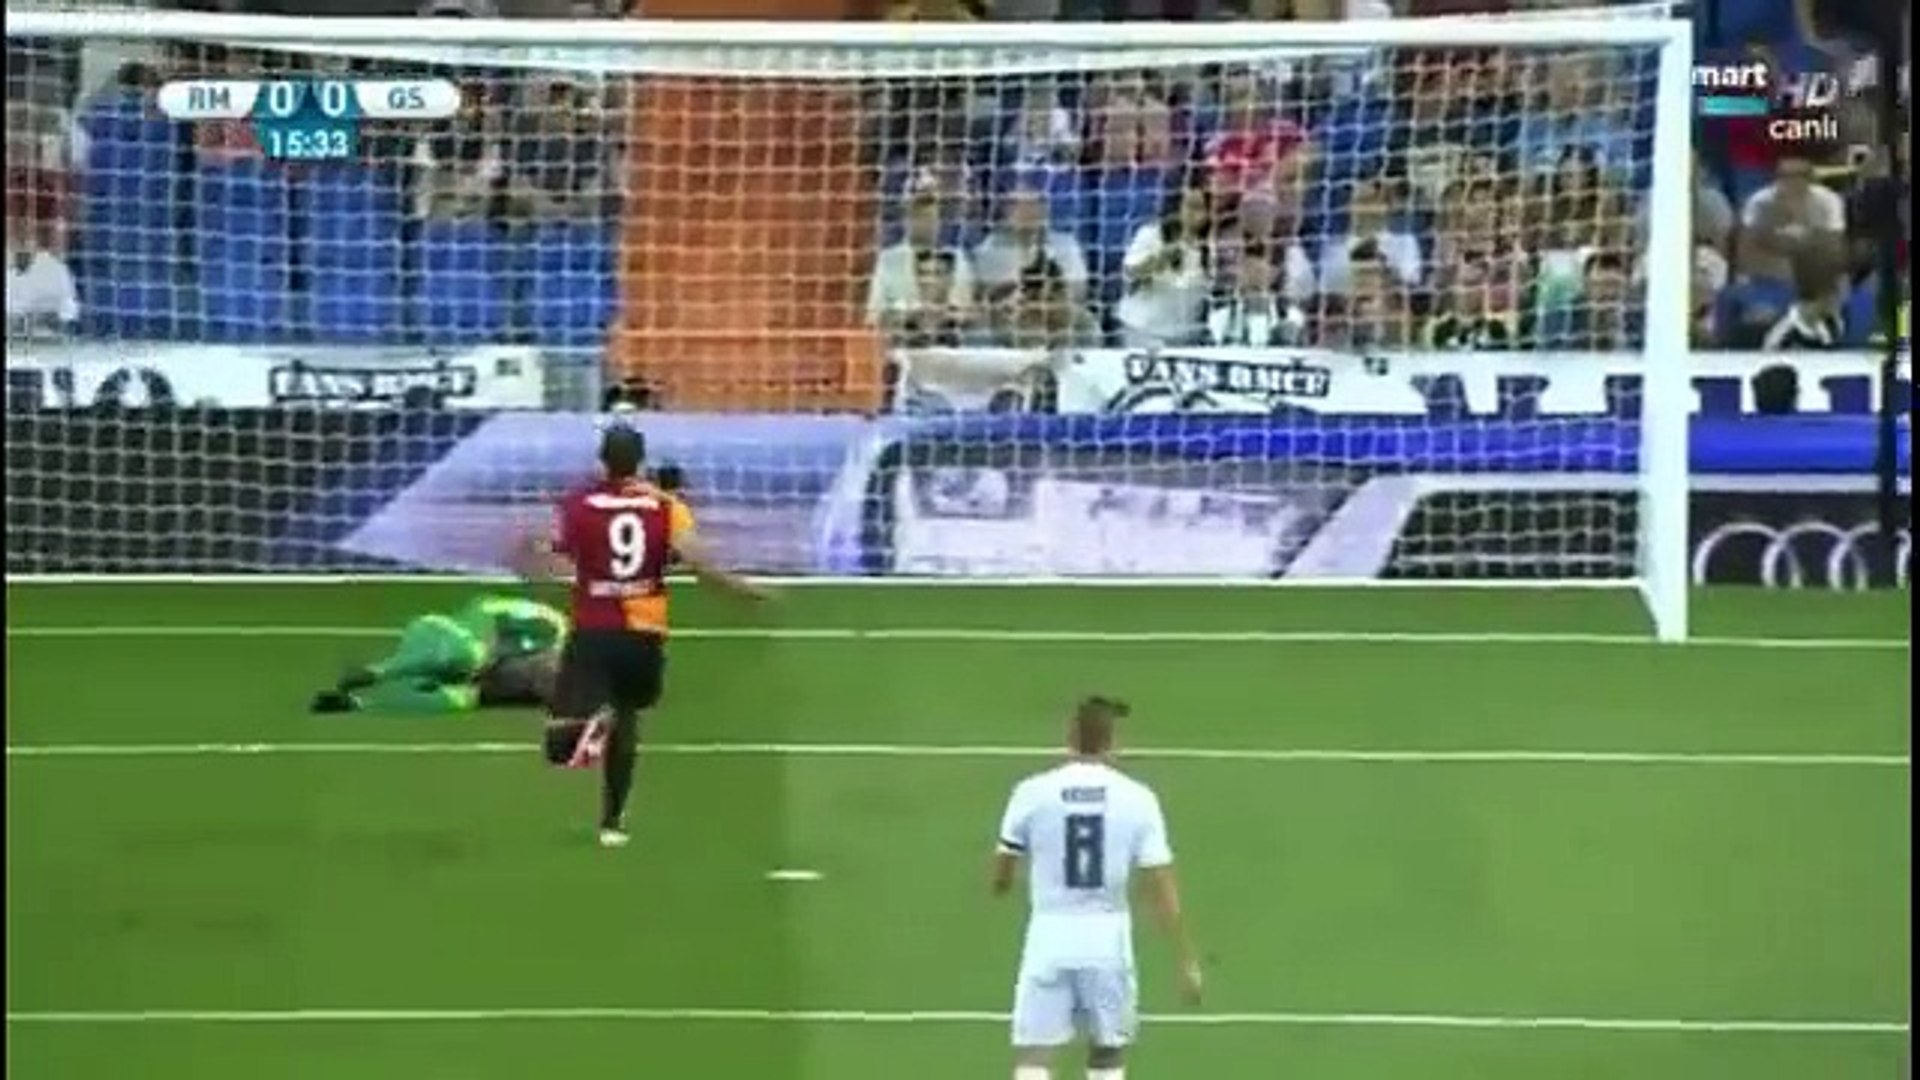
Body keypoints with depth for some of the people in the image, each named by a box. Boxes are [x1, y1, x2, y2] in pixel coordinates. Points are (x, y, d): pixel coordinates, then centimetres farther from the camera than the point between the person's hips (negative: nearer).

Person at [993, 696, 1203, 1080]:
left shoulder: (1033, 792, -4)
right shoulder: (1137, 798, -4)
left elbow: (1000, 880, 8)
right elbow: (1163, 888, -5)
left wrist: (1001, 885, 32)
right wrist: (1186, 959, 1)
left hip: (1050, 936, -1)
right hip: (1107, 938, 1)